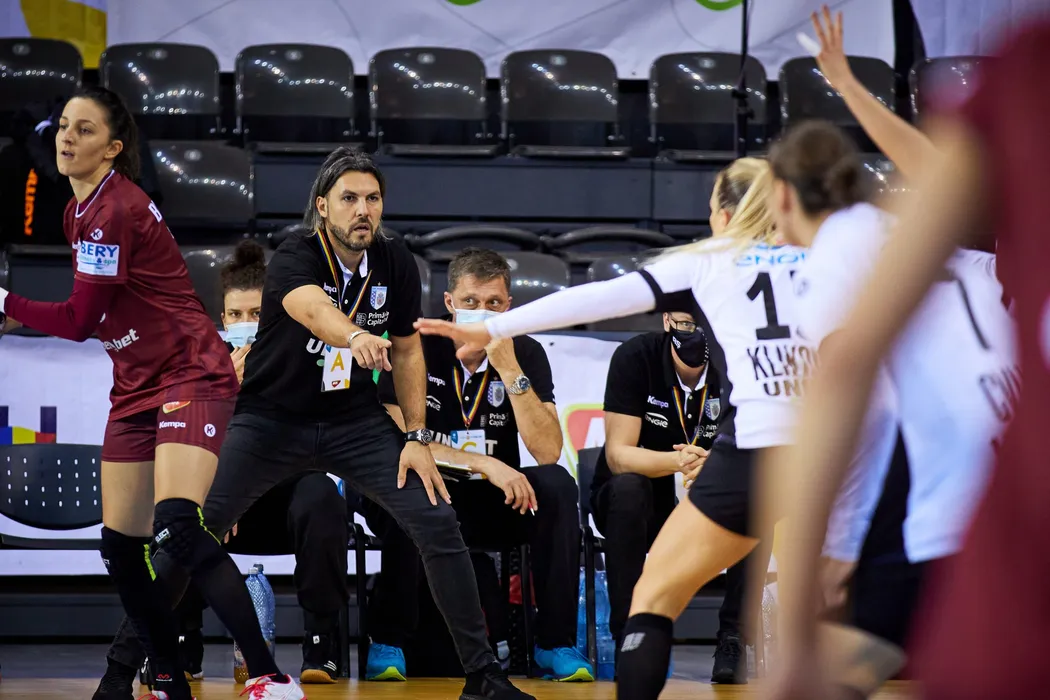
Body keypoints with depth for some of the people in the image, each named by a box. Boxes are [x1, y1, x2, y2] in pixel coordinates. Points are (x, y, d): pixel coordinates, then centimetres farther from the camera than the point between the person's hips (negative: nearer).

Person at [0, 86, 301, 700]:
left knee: (177, 528, -27)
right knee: (121, 549, 5)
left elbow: (78, 321, -16)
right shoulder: (81, 209, 11)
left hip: (191, 379, -10)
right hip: (137, 390, 10)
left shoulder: (114, 211, -18)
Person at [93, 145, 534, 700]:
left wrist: (416, 437, 0)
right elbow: (312, 307, -44)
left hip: (354, 420, 4)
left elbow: (406, 349, 7)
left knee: (438, 525, -10)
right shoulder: (294, 259, -21)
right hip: (271, 418, -3)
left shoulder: (395, 264, -5)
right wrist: (355, 337, -66)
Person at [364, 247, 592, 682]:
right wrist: (486, 465, -25)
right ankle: (387, 642, -22)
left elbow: (548, 452, -14)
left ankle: (555, 643, -16)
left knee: (557, 485, -25)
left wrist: (509, 370, -22)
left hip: (494, 506, 3)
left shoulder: (526, 354, -2)